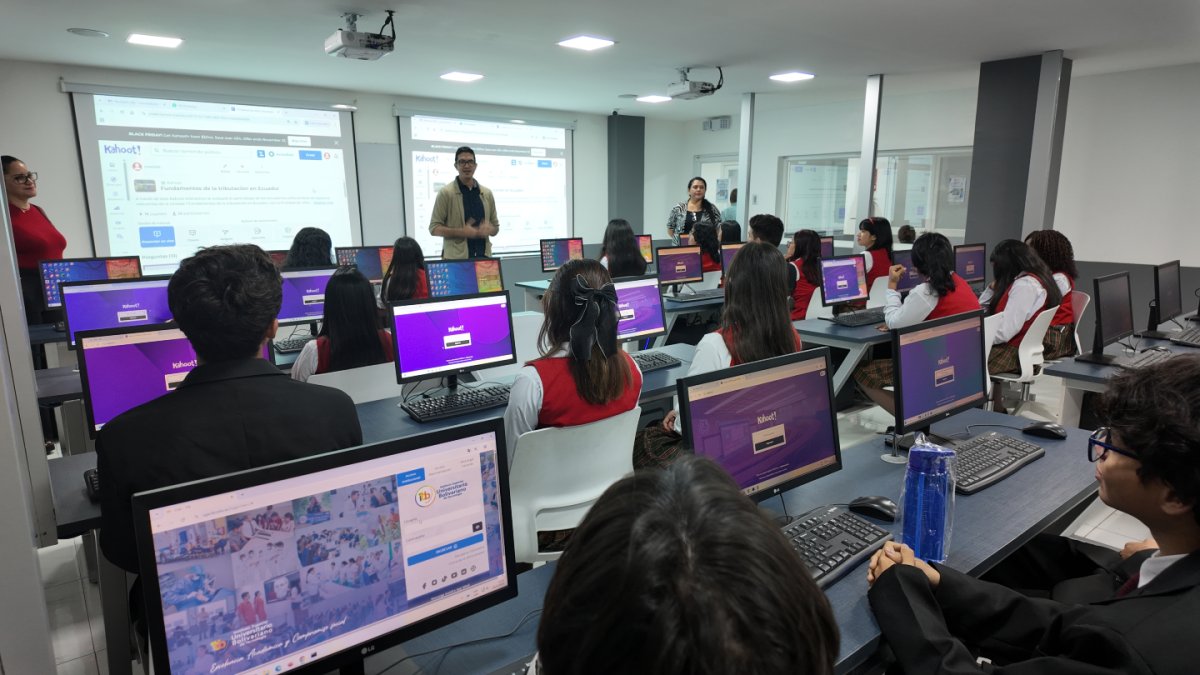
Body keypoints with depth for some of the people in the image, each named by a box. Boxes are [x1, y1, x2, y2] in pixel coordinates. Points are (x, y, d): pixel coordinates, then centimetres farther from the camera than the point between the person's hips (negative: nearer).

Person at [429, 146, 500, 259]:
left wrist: (489, 230, -7)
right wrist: (462, 232, -17)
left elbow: (495, 226, 17)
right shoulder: (446, 193, -1)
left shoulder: (487, 193, 11)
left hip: (483, 256, 4)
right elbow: (434, 228, -4)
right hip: (456, 258, -4)